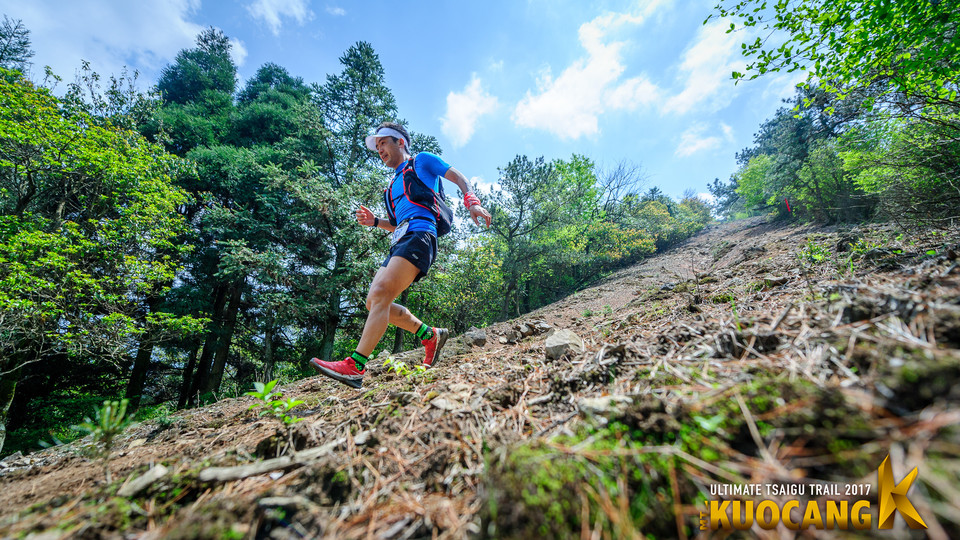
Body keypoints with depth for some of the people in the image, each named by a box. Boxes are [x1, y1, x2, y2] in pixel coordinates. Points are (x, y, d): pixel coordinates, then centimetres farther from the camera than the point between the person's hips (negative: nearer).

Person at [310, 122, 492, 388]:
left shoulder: (422, 161, 13)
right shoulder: (394, 183, 33)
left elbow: (459, 178, 7)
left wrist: (472, 202, -12)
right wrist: (375, 221, 17)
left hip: (419, 236, -9)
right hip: (400, 242, 9)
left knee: (381, 292, -24)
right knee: (375, 302, -1)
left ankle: (355, 366, -28)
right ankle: (431, 335, 10)